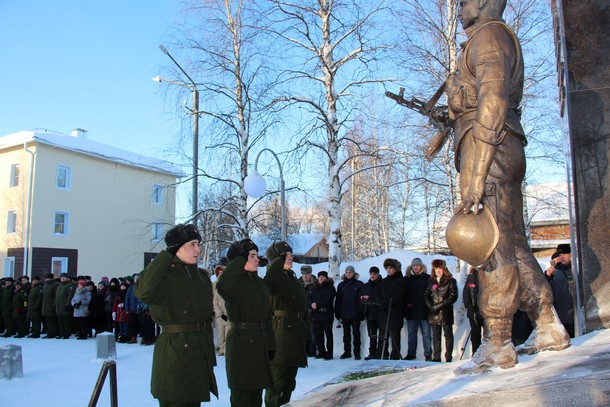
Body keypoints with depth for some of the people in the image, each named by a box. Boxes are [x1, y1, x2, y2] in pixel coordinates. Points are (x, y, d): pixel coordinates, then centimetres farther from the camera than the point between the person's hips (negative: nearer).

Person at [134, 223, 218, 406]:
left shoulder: (202, 277, 12)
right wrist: (166, 256, -23)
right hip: (174, 352, -7)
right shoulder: (165, 274, -9)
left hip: (200, 354, 7)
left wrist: (209, 355, 15)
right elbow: (143, 291, -32)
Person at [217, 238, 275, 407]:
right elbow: (223, 287, -38)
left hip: (260, 343, 8)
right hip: (241, 343, -8)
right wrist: (240, 262, -28)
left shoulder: (260, 283, 12)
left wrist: (270, 346, 13)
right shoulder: (235, 281, -11)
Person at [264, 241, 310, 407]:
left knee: (289, 381, 16)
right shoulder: (275, 277, -7)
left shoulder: (293, 278, 17)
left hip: (297, 333, 9)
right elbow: (267, 281, -36)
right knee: (278, 379, -5)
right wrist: (280, 262, -23)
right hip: (281, 331, -8)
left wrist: (307, 334, 18)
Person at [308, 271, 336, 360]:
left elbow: (327, 300, -12)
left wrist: (317, 304, -13)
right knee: (318, 335, 6)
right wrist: (311, 304, -11)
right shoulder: (315, 289, 19)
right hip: (315, 315, 5)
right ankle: (321, 352, 15)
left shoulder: (330, 287, 2)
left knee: (328, 334, -2)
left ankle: (329, 353, 2)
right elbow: (309, 299, 10)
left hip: (326, 315, -5)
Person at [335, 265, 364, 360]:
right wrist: (337, 313, 3)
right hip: (344, 314, 3)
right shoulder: (341, 285, 8)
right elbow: (338, 300, 9)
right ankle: (347, 352, 18)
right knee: (346, 334, 10)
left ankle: (357, 353, 8)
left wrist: (362, 312, -8)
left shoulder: (359, 284, 0)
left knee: (356, 333, 2)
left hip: (355, 314, -3)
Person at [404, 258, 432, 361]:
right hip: (411, 311, 3)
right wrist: (407, 303, 0)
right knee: (411, 334, 10)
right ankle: (411, 353, 18)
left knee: (426, 334, 0)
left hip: (424, 311, -3)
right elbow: (404, 294, 12)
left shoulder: (427, 278, 2)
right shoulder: (407, 279, 11)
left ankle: (428, 354, 7)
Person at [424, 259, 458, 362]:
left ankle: (448, 357, 9)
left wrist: (439, 306, -14)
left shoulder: (450, 281, -1)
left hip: (446, 312, -4)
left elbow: (453, 297, -8)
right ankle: (436, 357, 11)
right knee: (436, 336, 7)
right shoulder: (431, 281, 13)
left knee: (448, 335, 3)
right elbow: (426, 295, 9)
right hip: (433, 313, 4)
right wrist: (431, 306, -8)